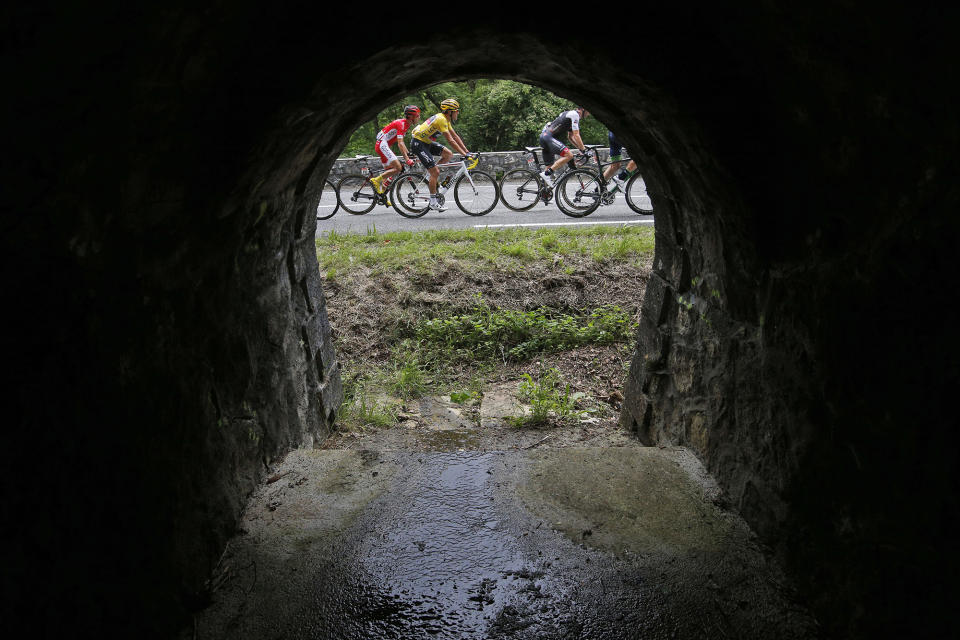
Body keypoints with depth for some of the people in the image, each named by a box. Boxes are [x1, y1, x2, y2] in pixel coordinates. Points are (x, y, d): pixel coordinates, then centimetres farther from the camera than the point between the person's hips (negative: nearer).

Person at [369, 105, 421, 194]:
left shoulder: (406, 124, 12)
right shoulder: (401, 124, -18)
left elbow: (400, 143, 20)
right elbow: (400, 144, -27)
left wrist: (409, 154, 13)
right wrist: (407, 159, -33)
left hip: (384, 146, 11)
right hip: (382, 144, -11)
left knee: (390, 171, 11)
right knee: (397, 168, -19)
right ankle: (376, 180, -11)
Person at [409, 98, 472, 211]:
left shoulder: (446, 119, 7)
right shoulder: (441, 119, -23)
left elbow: (455, 136, 10)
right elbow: (451, 140, -27)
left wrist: (467, 152, 4)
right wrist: (464, 154, -27)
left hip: (427, 142, 9)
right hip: (418, 144, -9)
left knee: (449, 154, -2)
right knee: (435, 172, -12)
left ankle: (431, 173, 11)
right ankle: (433, 203, -4)